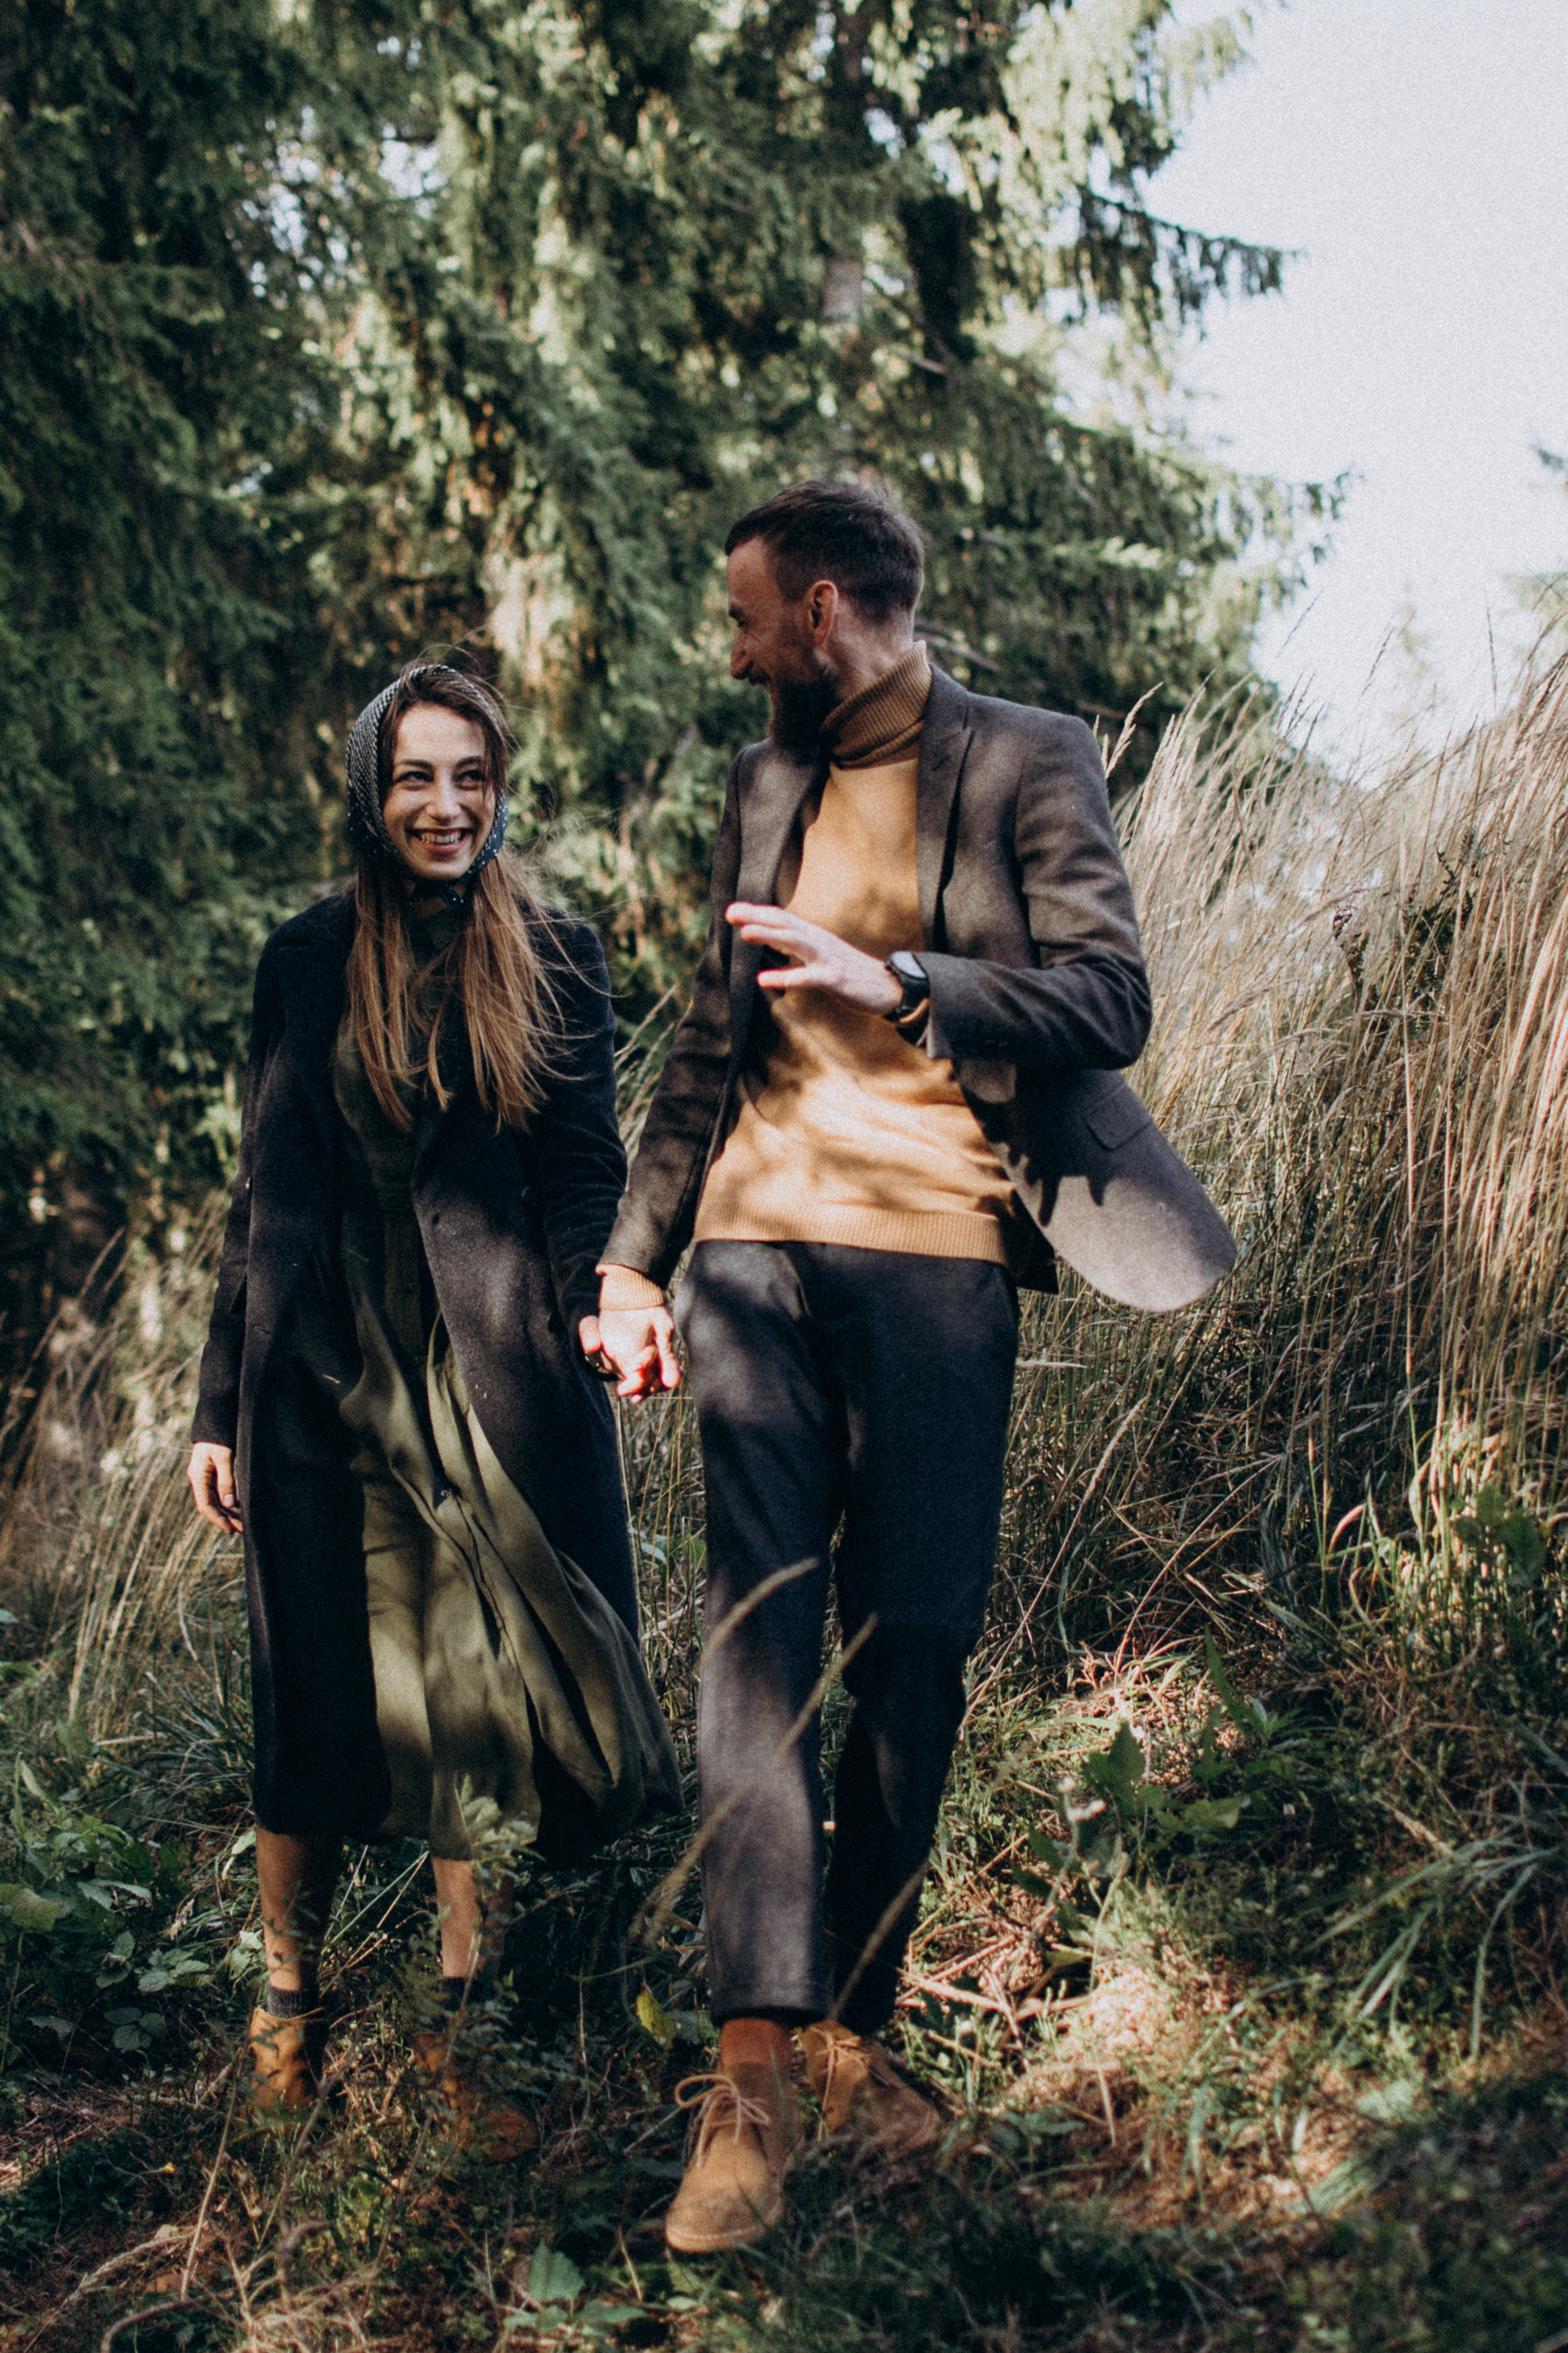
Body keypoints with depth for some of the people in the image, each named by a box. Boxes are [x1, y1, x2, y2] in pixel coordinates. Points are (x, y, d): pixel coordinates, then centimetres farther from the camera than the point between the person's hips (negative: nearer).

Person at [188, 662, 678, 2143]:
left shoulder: (555, 964, 5)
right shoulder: (307, 963, 8)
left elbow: (584, 1178, 2)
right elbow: (262, 1197, 9)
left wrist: (604, 1300, -20)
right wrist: (218, 1407, 7)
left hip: (494, 1380, -1)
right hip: (325, 1373, 1)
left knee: (484, 1695, 1)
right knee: (318, 1700, 5)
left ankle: (463, 2026, 15)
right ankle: (287, 1996, 23)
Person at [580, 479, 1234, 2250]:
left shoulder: (1027, 764, 4)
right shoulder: (766, 788, 19)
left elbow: (1110, 1000, -6)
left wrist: (892, 982, -17)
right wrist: (635, 1257, 14)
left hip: (937, 1255, -3)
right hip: (762, 1242, 3)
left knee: (916, 1648, 1)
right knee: (756, 1628, -7)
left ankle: (856, 2024, 15)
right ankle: (754, 2067, -9)